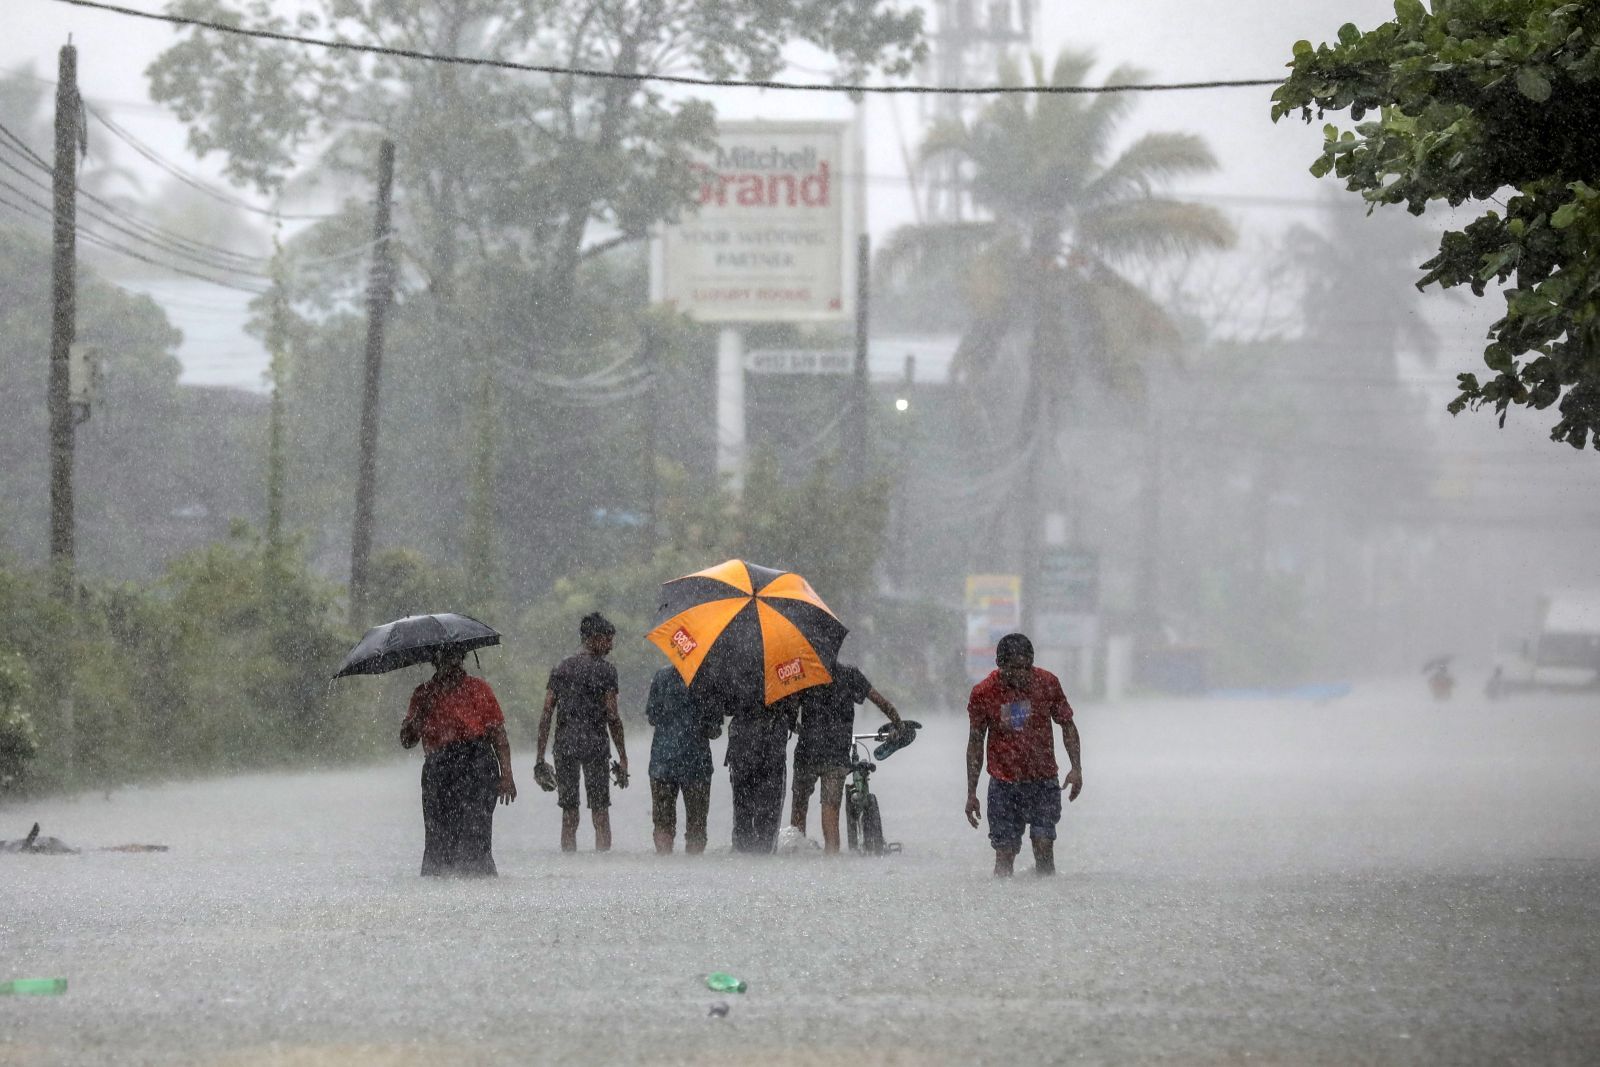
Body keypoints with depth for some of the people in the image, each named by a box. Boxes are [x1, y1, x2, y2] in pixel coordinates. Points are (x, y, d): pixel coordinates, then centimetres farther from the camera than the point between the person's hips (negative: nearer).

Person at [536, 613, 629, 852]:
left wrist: (541, 757, 10)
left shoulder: (561, 668, 11)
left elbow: (546, 714, 8)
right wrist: (622, 758, -5)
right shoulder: (605, 670, -4)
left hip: (564, 745, 4)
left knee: (569, 814, 8)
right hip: (594, 744, -4)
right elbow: (612, 717, -8)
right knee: (600, 813, 1)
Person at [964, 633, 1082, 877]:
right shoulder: (983, 693, -6)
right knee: (1005, 852, -5)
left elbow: (1067, 725, 7)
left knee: (1043, 844, -13)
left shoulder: (1047, 684, -5)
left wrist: (1076, 767, -4)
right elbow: (975, 743, 4)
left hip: (1043, 780, 0)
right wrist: (971, 793, 4)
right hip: (1004, 783, 0)